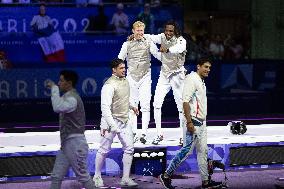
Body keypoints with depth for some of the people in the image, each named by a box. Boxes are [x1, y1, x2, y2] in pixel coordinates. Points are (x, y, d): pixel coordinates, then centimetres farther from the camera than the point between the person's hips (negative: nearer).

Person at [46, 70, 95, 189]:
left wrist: (54, 88, -28)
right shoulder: (67, 97, 15)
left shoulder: (72, 98, -17)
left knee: (83, 177, -2)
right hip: (65, 143, 10)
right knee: (56, 177, 6)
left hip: (75, 143, -10)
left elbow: (58, 108, -37)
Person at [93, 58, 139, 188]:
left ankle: (125, 178, 8)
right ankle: (97, 177, 19)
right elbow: (105, 107, -26)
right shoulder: (109, 85, -20)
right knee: (104, 150, 4)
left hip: (125, 120, 7)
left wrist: (131, 106, 21)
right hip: (111, 120, -7)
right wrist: (111, 125, -31)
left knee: (129, 148, 3)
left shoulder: (125, 80, 6)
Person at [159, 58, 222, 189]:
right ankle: (166, 175, -3)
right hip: (194, 122, -10)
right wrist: (189, 122, -25)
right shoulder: (192, 79, -13)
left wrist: (203, 121, 19)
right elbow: (185, 101, -20)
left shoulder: (201, 81, 17)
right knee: (187, 150, -10)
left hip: (202, 122, 10)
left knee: (203, 151, 10)